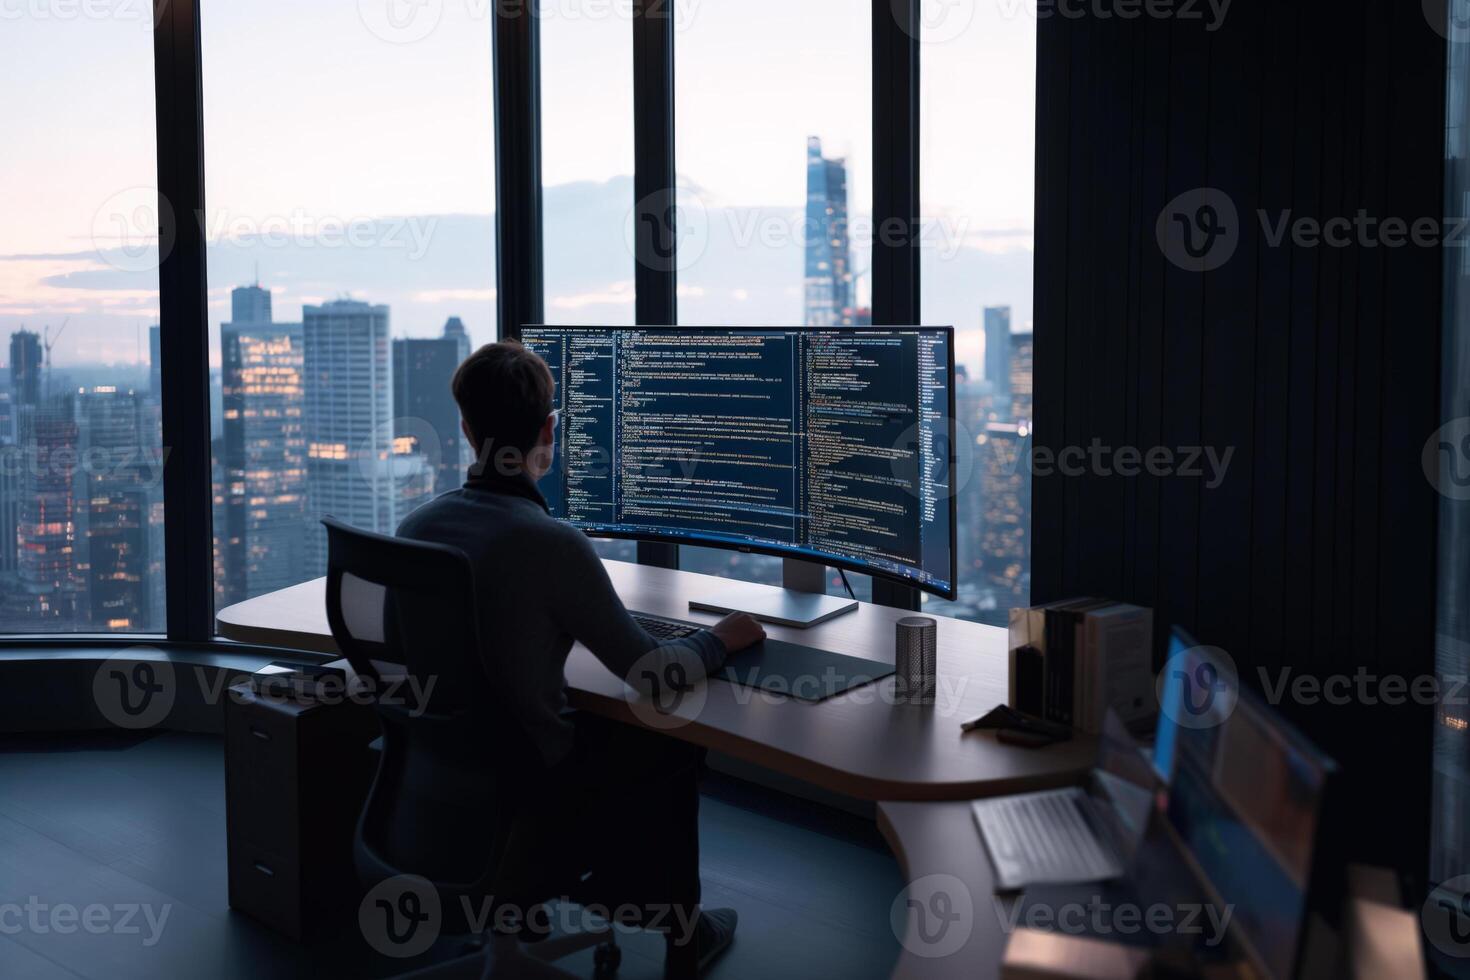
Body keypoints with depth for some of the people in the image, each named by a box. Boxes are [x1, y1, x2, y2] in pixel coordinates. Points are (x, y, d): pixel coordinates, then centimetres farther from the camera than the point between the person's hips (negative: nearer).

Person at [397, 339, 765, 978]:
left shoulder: (416, 525, -8)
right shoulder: (552, 544, -28)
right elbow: (647, 673, -18)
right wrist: (719, 643, 2)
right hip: (527, 778, -6)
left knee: (607, 729, 30)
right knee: (675, 744, 18)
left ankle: (620, 892, 44)